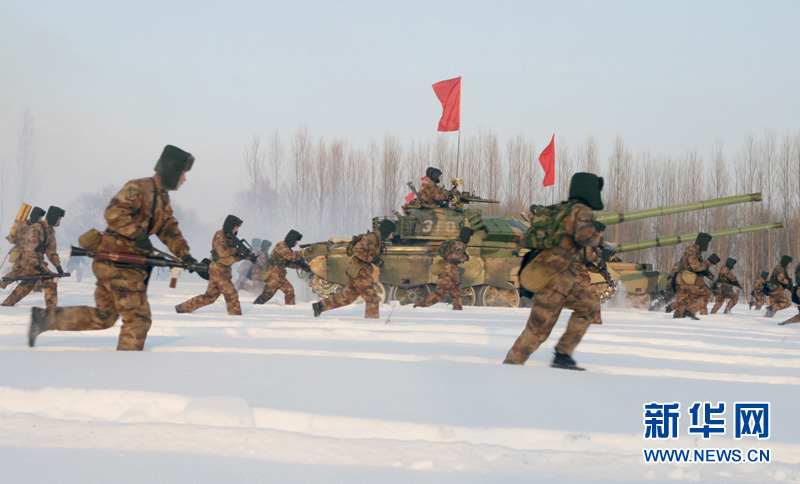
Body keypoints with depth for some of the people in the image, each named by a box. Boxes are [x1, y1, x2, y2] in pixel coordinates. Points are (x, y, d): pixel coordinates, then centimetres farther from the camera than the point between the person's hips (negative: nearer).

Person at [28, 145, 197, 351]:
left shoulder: (163, 198, 18)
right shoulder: (139, 189, -13)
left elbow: (170, 230, 19)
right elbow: (114, 213, -23)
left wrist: (186, 256, 7)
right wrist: (137, 233, -28)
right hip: (119, 262, -10)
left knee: (103, 317, 16)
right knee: (138, 318, -7)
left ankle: (44, 318, 19)